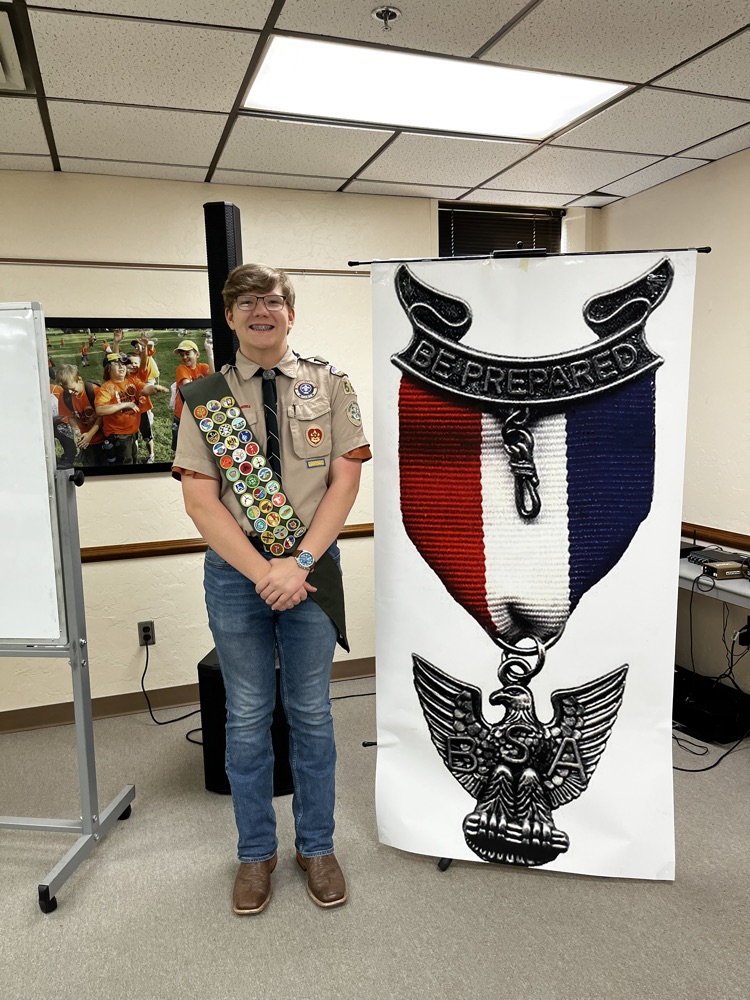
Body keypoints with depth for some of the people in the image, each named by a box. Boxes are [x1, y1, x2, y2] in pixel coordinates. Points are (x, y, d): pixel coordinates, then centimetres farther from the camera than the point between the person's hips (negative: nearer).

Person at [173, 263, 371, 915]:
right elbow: (200, 499, -5)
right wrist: (261, 571, -14)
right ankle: (256, 851, 33)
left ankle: (317, 845, 33)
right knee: (247, 717, 13)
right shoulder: (205, 397, 1)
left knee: (311, 714, 13)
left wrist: (300, 563, -13)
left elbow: (346, 480, -4)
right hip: (235, 570, 1)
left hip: (312, 565, 0)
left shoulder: (328, 384, 1)